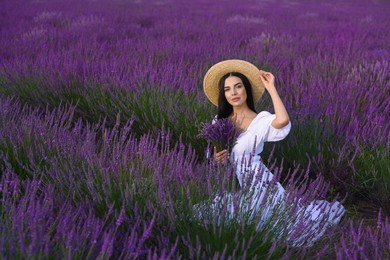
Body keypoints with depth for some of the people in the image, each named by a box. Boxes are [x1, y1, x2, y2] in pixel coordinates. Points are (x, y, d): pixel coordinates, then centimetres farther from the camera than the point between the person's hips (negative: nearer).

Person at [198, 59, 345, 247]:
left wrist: (271, 88, -15)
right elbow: (213, 155, 21)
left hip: (256, 182, -5)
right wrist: (216, 159, -5)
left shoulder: (261, 120, -4)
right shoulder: (219, 121, 12)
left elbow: (283, 121, -28)